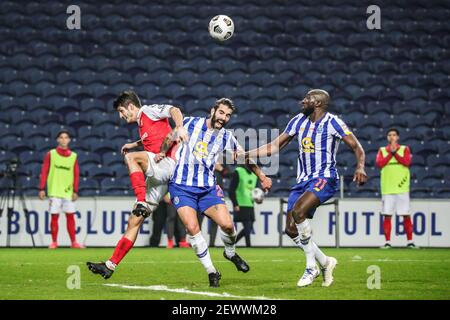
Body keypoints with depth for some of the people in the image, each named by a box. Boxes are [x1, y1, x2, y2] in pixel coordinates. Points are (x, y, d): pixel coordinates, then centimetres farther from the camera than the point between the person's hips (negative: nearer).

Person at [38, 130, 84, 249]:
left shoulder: (73, 156, 8)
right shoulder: (51, 154, 3)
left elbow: (76, 175, 6)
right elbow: (44, 172, 1)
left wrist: (75, 191, -1)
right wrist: (42, 189, -6)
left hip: (68, 191, 2)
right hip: (54, 190, -2)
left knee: (70, 216, 1)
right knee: (54, 216, -1)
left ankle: (73, 242, 5)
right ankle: (54, 242, 6)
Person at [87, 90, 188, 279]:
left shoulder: (149, 111, 1)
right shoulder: (141, 124, 26)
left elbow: (174, 110, -16)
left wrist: (179, 128, -34)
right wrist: (133, 145, 42)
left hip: (168, 164, -9)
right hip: (156, 178, 9)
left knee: (130, 157, -32)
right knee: (134, 221, 5)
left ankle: (141, 203, -36)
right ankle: (110, 265, 5)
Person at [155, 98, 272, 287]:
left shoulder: (226, 137, 4)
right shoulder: (191, 123, -1)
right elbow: (171, 138, 13)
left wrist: (262, 176, 13)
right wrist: (162, 152, -5)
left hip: (207, 188, 2)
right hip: (181, 186, -2)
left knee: (227, 224, -14)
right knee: (192, 228, -19)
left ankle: (230, 253, 22)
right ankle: (211, 272, -5)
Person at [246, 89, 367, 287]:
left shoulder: (333, 123, -7)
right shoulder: (299, 121, 11)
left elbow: (357, 148, -6)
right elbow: (276, 146, 16)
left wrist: (360, 167, -26)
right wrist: (245, 155, 10)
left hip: (324, 178, -7)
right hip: (303, 180, 7)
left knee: (298, 211, -29)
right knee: (291, 229, -2)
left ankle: (311, 267, -18)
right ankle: (325, 262, 17)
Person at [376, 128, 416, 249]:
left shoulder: (404, 149, 7)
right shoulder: (382, 150, 11)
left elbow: (407, 162, -10)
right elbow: (379, 163, -6)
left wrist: (395, 152, -12)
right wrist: (390, 153, -9)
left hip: (402, 188, -1)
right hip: (387, 189, 1)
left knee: (406, 215, 0)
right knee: (387, 216, -1)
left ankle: (410, 242, 6)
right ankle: (387, 242, 4)